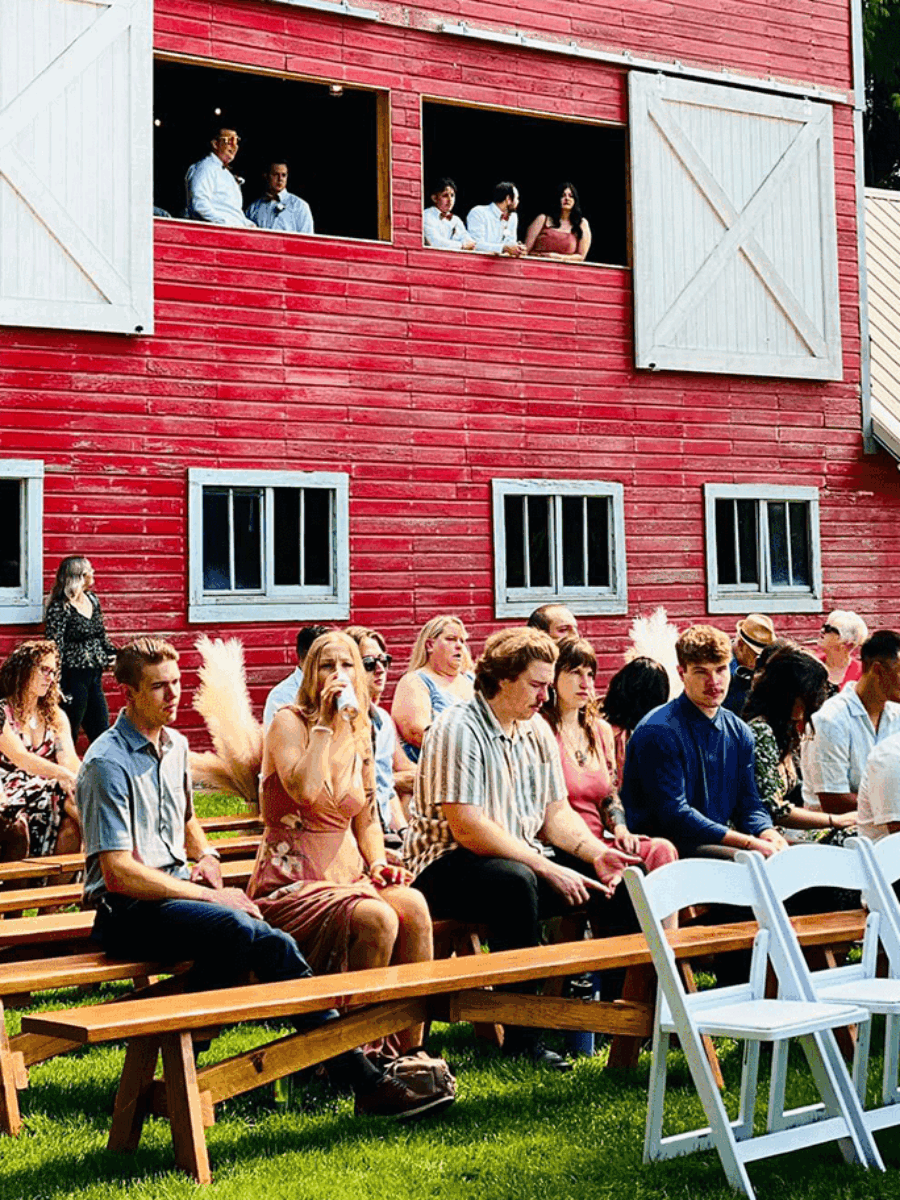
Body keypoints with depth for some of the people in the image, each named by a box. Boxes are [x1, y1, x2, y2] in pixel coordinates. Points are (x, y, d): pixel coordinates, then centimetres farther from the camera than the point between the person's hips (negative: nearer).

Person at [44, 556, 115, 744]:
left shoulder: (92, 599, 10)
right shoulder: (60, 607, -13)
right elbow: (54, 647, -16)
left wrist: (112, 653, 6)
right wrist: (57, 686, -20)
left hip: (94, 675, 7)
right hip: (73, 677, -7)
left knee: (101, 733, 11)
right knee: (68, 736, 0)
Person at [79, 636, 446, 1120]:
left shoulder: (175, 745, 16)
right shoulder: (107, 763, -10)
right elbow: (118, 871, -17)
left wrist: (206, 857, 13)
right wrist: (209, 896, -17)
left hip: (179, 892, 7)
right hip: (127, 909, -7)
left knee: (275, 946, -23)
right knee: (236, 928, -34)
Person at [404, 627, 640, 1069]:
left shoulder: (537, 729, 11)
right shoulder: (458, 729, -16)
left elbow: (556, 812, 10)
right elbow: (468, 828, -24)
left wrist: (596, 853, -10)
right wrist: (548, 870, -25)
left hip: (522, 859, 8)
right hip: (446, 866, -8)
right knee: (516, 882, -38)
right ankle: (521, 1035, -31)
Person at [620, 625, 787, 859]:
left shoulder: (738, 732, 12)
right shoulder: (659, 732, -13)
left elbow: (749, 806, 13)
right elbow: (674, 815, -18)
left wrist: (772, 837, -11)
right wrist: (750, 843, -21)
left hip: (719, 842, 8)